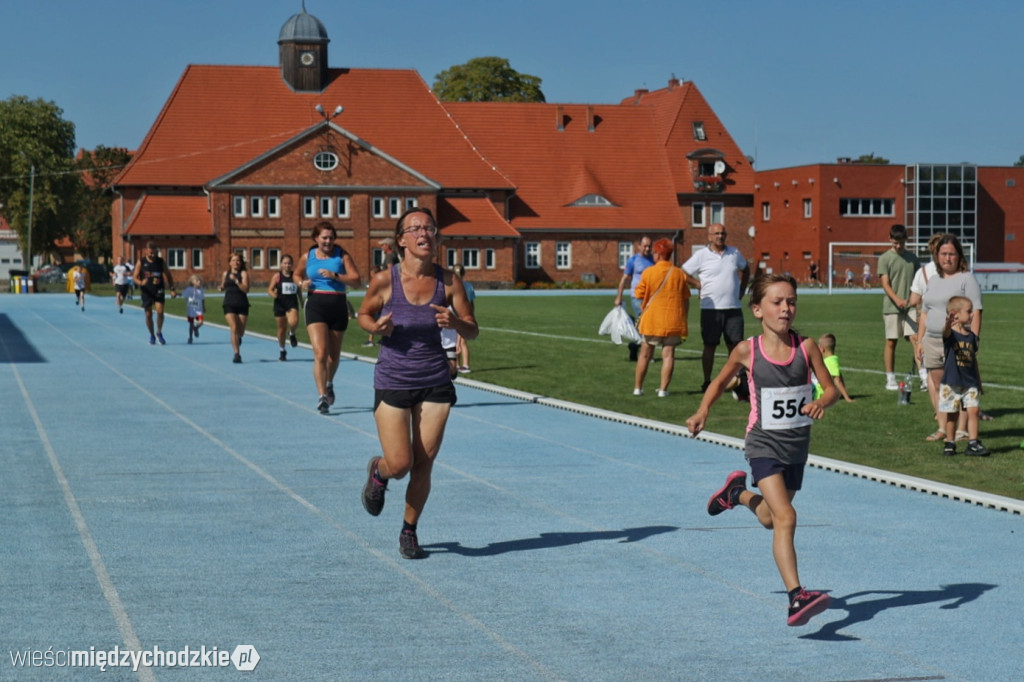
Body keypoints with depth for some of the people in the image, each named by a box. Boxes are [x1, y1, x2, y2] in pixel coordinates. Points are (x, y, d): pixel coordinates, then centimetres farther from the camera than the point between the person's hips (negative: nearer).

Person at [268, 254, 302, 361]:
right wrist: (273, 294, -22)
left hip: (292, 304, 0)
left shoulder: (294, 275, 3)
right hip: (280, 304, 0)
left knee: (294, 322, -27)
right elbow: (270, 289, 0)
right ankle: (282, 350, 27)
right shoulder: (277, 276, -1)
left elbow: (299, 291, 13)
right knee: (281, 328, 7)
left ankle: (292, 334, 9)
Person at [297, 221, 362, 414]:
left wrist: (335, 276, -19)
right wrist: (303, 284, 1)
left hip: (338, 306, 1)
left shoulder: (342, 255, 1)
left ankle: (329, 384, 45)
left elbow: (356, 280, -6)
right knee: (320, 353, -17)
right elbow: (298, 275, 23)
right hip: (316, 305, -1)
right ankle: (322, 396, -21)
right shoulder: (307, 257, 5)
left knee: (334, 355, 16)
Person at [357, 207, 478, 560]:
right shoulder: (385, 280, -10)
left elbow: (473, 330, 2)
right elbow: (364, 314, 7)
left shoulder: (449, 281, -5)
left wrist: (455, 323, -20)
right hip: (392, 383, -2)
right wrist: (376, 327, -16)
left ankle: (409, 531, 26)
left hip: (435, 383, 2)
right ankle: (378, 472, 30)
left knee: (423, 464, 4)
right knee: (399, 464, -7)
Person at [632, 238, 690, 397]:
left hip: (651, 320, -1)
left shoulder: (648, 272, -6)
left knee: (645, 354, 11)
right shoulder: (680, 274, 1)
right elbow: (686, 300, 5)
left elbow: (639, 294, -5)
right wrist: (683, 321, 13)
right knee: (668, 354, 2)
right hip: (673, 321, 1)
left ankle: (637, 387, 17)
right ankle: (663, 389, -3)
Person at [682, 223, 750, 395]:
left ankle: (738, 383, 9)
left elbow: (745, 269, 25)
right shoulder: (701, 255, -3)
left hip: (733, 309, 3)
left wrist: (741, 290, 16)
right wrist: (700, 286, -5)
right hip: (710, 309, -3)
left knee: (735, 346, 3)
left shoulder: (734, 253, 8)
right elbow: (683, 274, 0)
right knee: (709, 347, 4)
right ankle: (707, 383, 12)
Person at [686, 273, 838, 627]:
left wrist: (821, 403, -24)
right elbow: (720, 381, 9)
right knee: (785, 518, -19)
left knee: (770, 518, 19)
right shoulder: (747, 351, -9)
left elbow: (831, 388, -1)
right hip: (764, 444, -4)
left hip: (797, 445, 4)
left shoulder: (806, 347, -6)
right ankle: (797, 597, -24)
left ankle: (738, 493, 50)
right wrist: (703, 411, -6)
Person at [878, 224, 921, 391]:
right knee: (891, 341, 3)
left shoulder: (912, 258, 10)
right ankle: (890, 379, 12)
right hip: (891, 307, -2)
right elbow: (885, 283, -10)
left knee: (915, 337, -10)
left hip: (910, 305, 2)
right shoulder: (884, 258, -1)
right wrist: (897, 299, -26)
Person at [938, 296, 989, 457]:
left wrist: (978, 381, 20)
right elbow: (946, 332, -34)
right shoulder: (950, 334, -8)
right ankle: (949, 443, 17)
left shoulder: (971, 336, 8)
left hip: (970, 383, 4)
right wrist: (948, 326, -58)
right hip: (951, 383, -4)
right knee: (952, 414, 4)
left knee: (973, 410, -6)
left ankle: (973, 443, -2)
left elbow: (974, 359, 16)